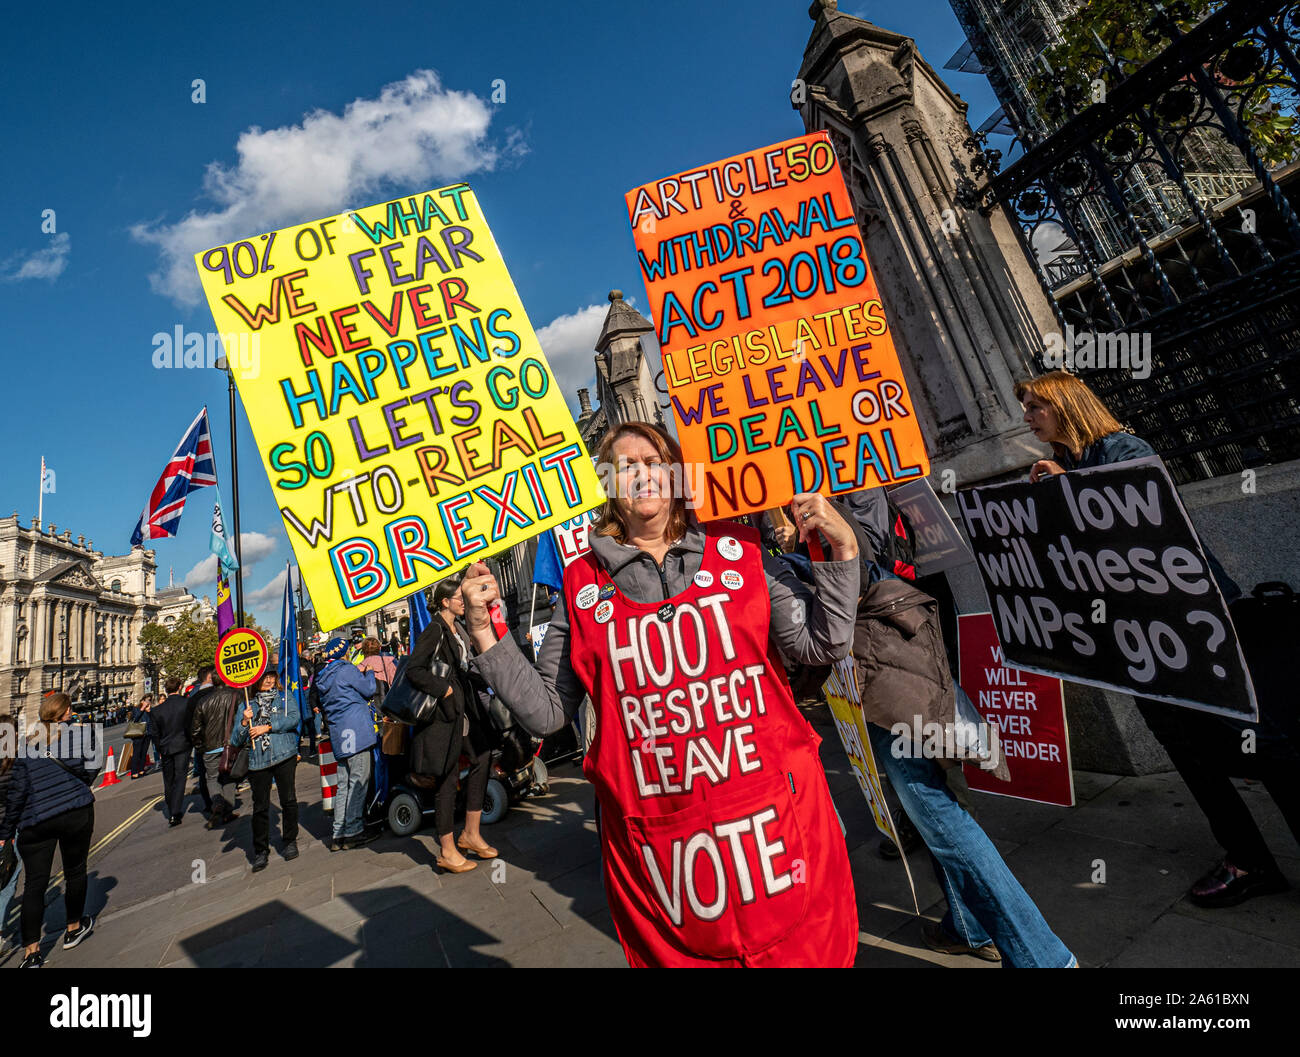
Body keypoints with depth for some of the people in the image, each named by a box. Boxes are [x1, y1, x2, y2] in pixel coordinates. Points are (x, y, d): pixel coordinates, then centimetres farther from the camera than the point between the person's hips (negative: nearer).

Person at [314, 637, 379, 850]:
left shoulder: (322, 677, 15)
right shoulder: (347, 670, -9)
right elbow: (369, 691, -3)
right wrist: (369, 672, 14)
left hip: (338, 735, 8)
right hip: (355, 730, -8)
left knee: (344, 785, 13)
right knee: (358, 782, -2)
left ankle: (339, 834, 16)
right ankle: (353, 832, 1)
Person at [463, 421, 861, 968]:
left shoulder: (736, 551, 2)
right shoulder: (584, 586, 1)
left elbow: (821, 645, 2)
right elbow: (546, 712, 3)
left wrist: (841, 550, -7)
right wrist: (485, 631, -5)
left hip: (773, 814, 1)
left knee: (809, 949, 15)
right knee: (681, 952, 15)